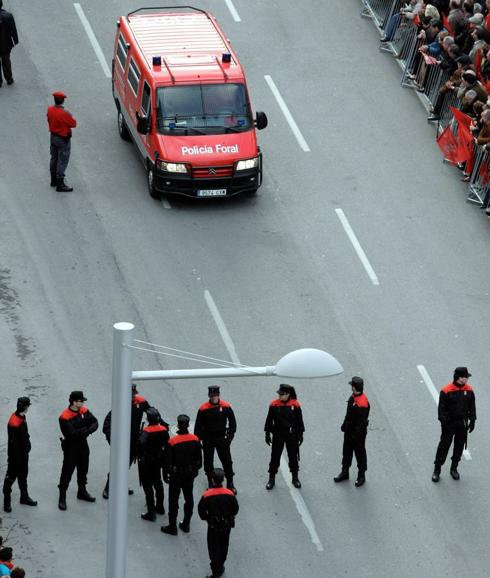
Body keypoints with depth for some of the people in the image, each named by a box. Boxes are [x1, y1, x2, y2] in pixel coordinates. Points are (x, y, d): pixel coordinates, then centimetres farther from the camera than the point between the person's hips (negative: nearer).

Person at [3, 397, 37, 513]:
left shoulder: (22, 417, 2)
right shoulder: (14, 422, -28)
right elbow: (13, 442, -25)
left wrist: (27, 446, 22)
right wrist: (15, 457, -21)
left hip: (24, 452, 9)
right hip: (16, 454, -9)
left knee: (23, 475, 20)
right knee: (11, 476, 1)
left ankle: (24, 497, 33)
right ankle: (7, 501, 9)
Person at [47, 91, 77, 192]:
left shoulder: (50, 110, -7)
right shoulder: (65, 114, -28)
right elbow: (73, 124, -15)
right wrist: (70, 117, 2)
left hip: (53, 137, 7)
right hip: (63, 139, -7)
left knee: (54, 158, 21)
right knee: (62, 162, 0)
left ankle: (54, 180, 34)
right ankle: (60, 184, 2)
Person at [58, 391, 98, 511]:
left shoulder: (84, 411, -1)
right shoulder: (65, 417, -23)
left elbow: (95, 423, -3)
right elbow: (71, 434, -28)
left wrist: (89, 430, -24)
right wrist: (86, 430, -20)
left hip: (83, 445, 7)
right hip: (71, 447, -7)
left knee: (83, 469, 21)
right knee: (67, 472, -3)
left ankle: (82, 492, 40)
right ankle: (62, 498, 4)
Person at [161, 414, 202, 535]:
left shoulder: (172, 442, -20)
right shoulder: (195, 440, -8)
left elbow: (168, 461, -13)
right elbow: (199, 458, 4)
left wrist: (165, 474, 0)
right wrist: (196, 469, 19)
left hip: (176, 475, -4)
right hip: (190, 475, 4)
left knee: (173, 500, 5)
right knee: (189, 498, 17)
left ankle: (172, 526, 10)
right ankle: (186, 524, 27)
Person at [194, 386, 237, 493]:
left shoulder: (226, 406, -7)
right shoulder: (203, 409, -11)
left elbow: (232, 421, 3)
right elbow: (198, 426, -3)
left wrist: (230, 435, -2)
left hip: (222, 439, 0)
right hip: (208, 440, 0)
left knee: (227, 461, 1)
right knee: (208, 462, 10)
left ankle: (230, 484, 11)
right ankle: (211, 484, 25)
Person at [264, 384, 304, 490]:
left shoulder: (295, 405, -7)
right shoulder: (274, 404, -7)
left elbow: (299, 420, 1)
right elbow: (269, 420, -1)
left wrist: (300, 434, 2)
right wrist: (267, 434, -2)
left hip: (292, 435, 0)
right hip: (278, 435, 0)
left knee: (293, 456, 10)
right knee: (275, 457, 4)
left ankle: (295, 478, 24)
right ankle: (271, 479, 14)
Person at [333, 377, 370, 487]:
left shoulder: (362, 403, -30)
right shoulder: (353, 397, -1)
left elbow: (362, 422, -26)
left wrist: (356, 435, -22)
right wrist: (344, 425, 21)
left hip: (358, 433, -9)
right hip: (349, 430, 9)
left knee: (360, 453, 8)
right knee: (347, 451, 20)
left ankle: (361, 476, 24)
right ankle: (344, 473, 36)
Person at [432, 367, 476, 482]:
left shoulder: (469, 390, -1)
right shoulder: (446, 391, -15)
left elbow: (472, 406, 8)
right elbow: (441, 408, -12)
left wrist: (472, 420, 5)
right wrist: (444, 422, -15)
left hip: (462, 424, 4)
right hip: (449, 424, -4)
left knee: (459, 446, 12)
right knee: (444, 446, 0)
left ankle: (454, 468, 27)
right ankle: (437, 470, 9)